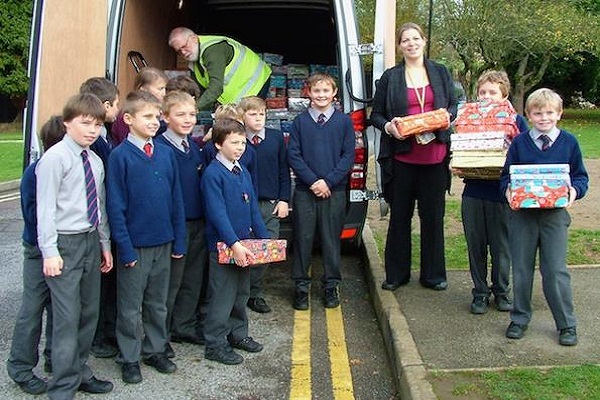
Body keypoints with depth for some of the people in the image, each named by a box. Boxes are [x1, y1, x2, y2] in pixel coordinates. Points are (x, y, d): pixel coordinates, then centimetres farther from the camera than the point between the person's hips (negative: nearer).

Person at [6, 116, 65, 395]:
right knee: (32, 309, 3)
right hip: (40, 251, -5)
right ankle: (20, 368, 17)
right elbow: (33, 214, -16)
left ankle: (55, 358, 30)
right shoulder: (35, 172, -14)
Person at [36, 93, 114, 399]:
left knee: (89, 311, 15)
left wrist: (105, 244, 17)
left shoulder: (96, 161, 10)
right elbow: (45, 207, -14)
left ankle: (80, 371, 30)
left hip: (91, 240, 7)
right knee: (67, 318, -5)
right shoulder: (55, 158, -12)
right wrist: (49, 252, -16)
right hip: (65, 242, -7)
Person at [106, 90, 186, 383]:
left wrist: (179, 240, 5)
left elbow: (176, 199, 7)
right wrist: (125, 247, -13)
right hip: (135, 243, -4)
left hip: (163, 242, 4)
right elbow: (115, 206, -10)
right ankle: (129, 359, 23)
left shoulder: (166, 153, 3)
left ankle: (155, 350, 32)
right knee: (131, 306, 9)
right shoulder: (120, 156, -10)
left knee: (158, 303, 17)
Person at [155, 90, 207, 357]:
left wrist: (205, 218, 11)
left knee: (193, 279, 15)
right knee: (170, 282, 2)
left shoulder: (194, 147, 11)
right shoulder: (160, 148, -13)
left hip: (198, 222, 7)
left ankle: (184, 327, 29)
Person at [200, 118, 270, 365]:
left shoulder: (243, 172, 9)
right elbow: (217, 213, -21)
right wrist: (234, 244, -27)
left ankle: (238, 333, 34)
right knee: (222, 296, 0)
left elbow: (253, 208, 12)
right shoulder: (213, 173, -15)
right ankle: (215, 344, 13)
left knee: (241, 292, 18)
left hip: (244, 242, 8)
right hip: (223, 244, -8)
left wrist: (264, 239, 7)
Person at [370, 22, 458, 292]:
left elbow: (454, 106, 15)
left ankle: (433, 274, 20)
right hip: (402, 156, -1)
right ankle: (396, 274, 20)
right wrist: (388, 126, -13)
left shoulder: (441, 73, 10)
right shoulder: (390, 77, 5)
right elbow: (375, 115, 7)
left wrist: (447, 116, -7)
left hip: (435, 156, 1)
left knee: (433, 216, 8)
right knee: (400, 216, 8)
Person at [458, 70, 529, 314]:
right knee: (475, 246, 9)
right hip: (473, 193, 2)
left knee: (502, 246, 8)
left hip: (502, 194, -2)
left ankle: (501, 291, 27)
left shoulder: (516, 120, 1)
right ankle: (480, 292, 24)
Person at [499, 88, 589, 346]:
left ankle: (567, 324, 14)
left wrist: (574, 190, -13)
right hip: (522, 212, 1)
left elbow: (580, 176, 8)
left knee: (555, 270, -1)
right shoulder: (519, 143, 5)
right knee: (521, 269, 9)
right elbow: (506, 175, 7)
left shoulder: (569, 142, 4)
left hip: (555, 213, -1)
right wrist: (508, 189, -14)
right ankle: (520, 318, 25)